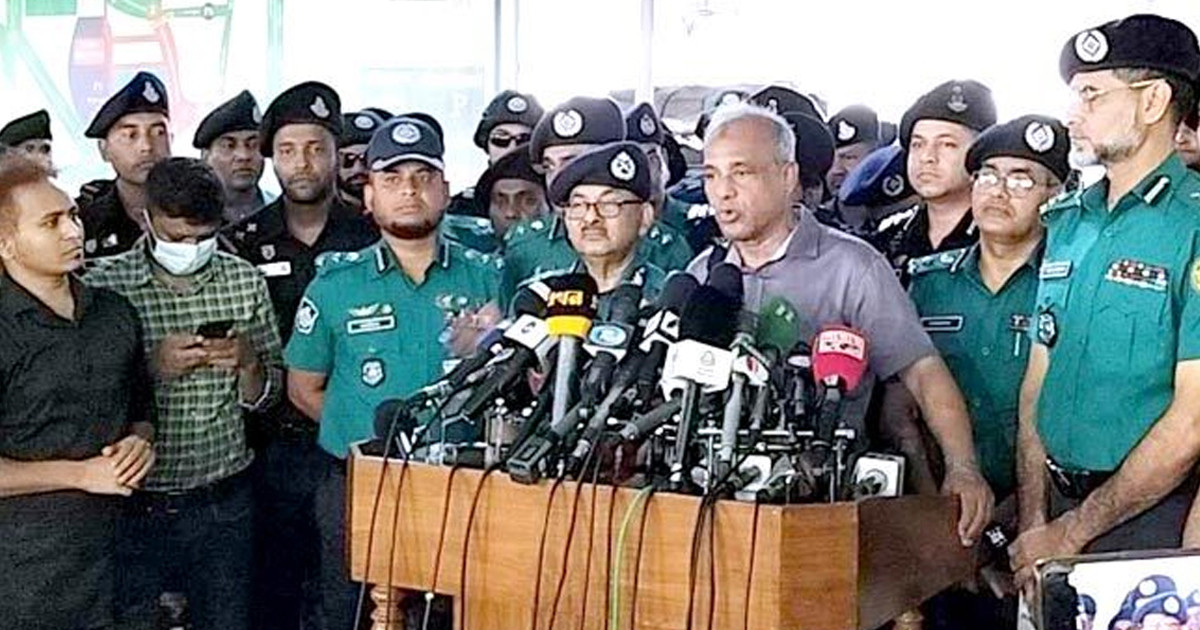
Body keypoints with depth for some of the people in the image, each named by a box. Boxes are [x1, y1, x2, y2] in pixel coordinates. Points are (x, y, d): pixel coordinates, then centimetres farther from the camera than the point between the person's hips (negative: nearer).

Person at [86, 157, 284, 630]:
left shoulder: (245, 281, 3)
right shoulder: (104, 284, -7)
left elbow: (265, 397, 10)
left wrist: (248, 362, -11)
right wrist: (152, 366, -20)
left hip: (223, 500, 3)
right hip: (136, 503, -2)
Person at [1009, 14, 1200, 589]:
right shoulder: (1068, 223, 9)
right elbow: (1038, 381, 10)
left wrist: (1072, 533, -14)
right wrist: (1033, 526, 0)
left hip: (1152, 521, -6)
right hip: (1062, 499, 6)